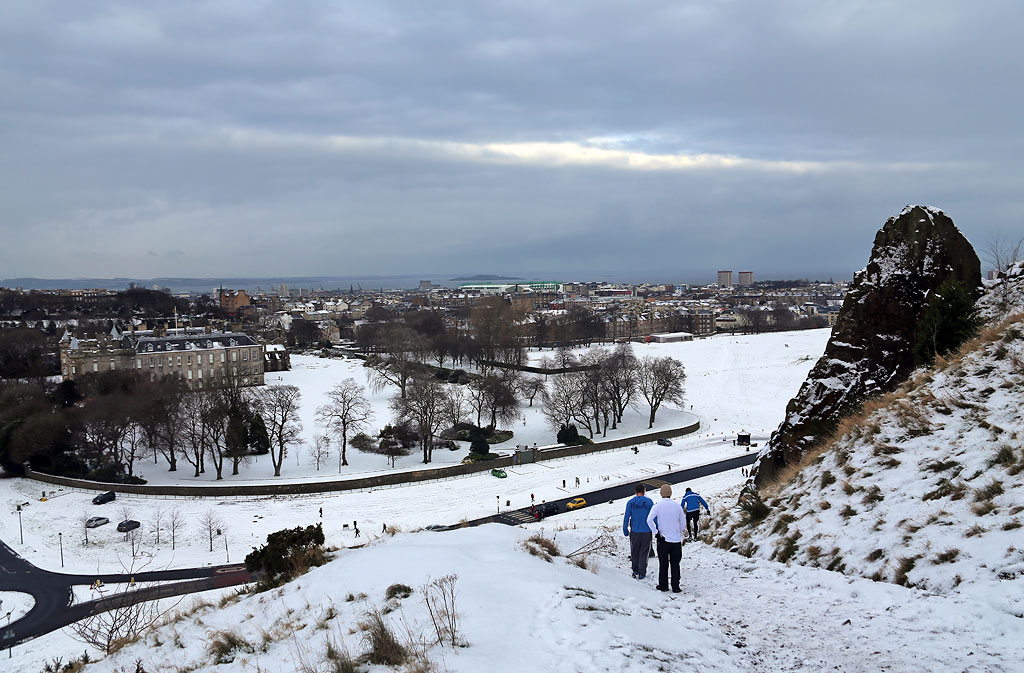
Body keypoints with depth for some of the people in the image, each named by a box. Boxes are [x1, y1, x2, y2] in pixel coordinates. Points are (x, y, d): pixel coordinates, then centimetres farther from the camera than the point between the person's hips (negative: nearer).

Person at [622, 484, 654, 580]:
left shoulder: (630, 502, -4)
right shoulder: (649, 502, -7)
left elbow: (626, 517, -3)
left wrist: (625, 530, 5)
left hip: (634, 531, 1)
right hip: (646, 531, -1)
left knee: (634, 552, 17)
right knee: (644, 552, 7)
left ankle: (635, 571, 26)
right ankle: (641, 573, 8)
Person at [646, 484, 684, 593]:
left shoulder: (657, 506, -8)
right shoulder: (677, 506, 1)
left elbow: (649, 520, -21)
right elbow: (682, 523, 8)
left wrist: (656, 533, -14)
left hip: (663, 539, -2)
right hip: (676, 539, 2)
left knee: (663, 564, 10)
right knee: (675, 564, 10)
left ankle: (663, 586, 15)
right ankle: (675, 587, 11)